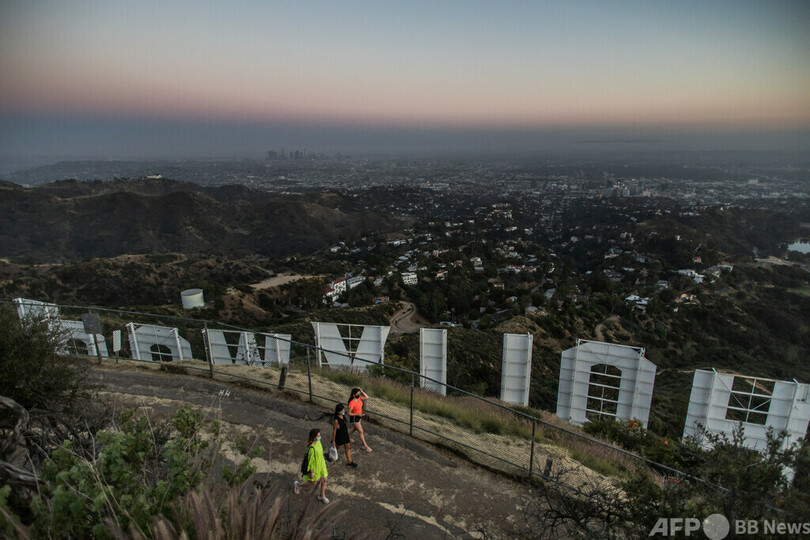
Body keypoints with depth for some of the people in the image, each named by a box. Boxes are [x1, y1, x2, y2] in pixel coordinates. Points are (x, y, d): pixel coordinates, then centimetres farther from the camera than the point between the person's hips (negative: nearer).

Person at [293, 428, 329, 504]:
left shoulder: (318, 442, -10)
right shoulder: (312, 448, -35)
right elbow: (310, 460, -24)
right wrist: (311, 472, -16)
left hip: (321, 464, 7)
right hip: (315, 467, -7)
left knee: (324, 480, 15)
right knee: (313, 482, 16)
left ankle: (322, 496, 38)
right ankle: (298, 484, 41)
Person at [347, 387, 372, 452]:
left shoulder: (359, 398, -11)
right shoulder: (352, 403, -30)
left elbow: (366, 397, -11)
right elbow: (349, 413, -24)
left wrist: (361, 391, -19)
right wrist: (358, 414, -26)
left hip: (359, 417, 8)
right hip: (354, 418, -8)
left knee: (355, 429, 27)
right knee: (361, 432, 1)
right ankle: (365, 446, 14)